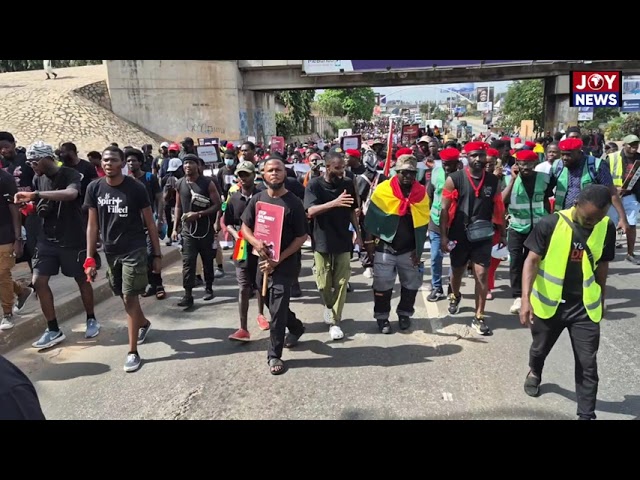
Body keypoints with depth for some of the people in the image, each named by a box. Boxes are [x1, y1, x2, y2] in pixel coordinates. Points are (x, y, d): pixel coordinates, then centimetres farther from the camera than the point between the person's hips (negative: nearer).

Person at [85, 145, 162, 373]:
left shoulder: (136, 188, -10)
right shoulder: (94, 188, 0)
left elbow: (150, 223, -4)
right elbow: (92, 225, 4)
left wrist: (157, 255, -4)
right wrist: (89, 258, -1)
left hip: (134, 250, -4)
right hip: (110, 251, 4)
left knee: (130, 297, -5)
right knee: (124, 296, 17)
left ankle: (133, 352, 3)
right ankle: (144, 323, 47)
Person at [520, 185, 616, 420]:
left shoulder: (606, 228, -6)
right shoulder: (550, 224, -18)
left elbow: (602, 266, 7)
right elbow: (532, 261, -17)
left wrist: (601, 301, 15)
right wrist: (526, 299, -27)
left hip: (585, 306, 2)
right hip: (549, 303, -1)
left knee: (588, 364, 3)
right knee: (540, 349, 21)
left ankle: (586, 414, 19)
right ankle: (534, 373, 53)